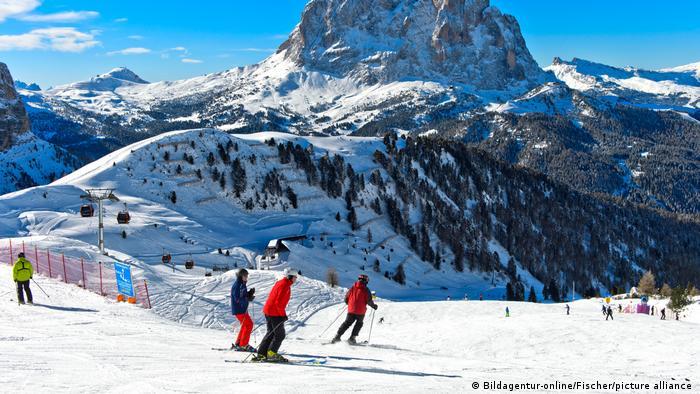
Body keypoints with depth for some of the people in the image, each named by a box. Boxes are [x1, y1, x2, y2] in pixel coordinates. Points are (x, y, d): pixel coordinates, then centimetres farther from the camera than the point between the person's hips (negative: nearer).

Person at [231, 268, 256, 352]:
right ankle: (244, 345, -4)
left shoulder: (242, 285, 13)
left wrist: (250, 293, 0)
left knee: (245, 325, 15)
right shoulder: (237, 285, -17)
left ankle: (237, 344, 22)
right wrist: (248, 299, -27)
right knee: (249, 324, -9)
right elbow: (238, 299, -23)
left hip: (243, 309, 10)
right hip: (238, 309, -10)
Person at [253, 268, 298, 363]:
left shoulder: (280, 283, 15)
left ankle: (261, 354, 13)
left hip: (268, 311, 10)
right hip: (275, 313, -10)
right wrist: (283, 314, -16)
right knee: (280, 334, -1)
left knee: (271, 333, 14)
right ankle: (271, 354, 0)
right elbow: (278, 302, -23)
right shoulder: (285, 285, -16)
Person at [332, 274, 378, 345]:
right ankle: (352, 338, 7)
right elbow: (369, 300, -9)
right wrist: (374, 306, 9)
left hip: (351, 310, 3)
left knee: (347, 323, 13)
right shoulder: (366, 290, -6)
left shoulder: (353, 288, 5)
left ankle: (338, 336, 4)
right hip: (360, 311, -3)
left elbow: (346, 298, 8)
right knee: (359, 323, 17)